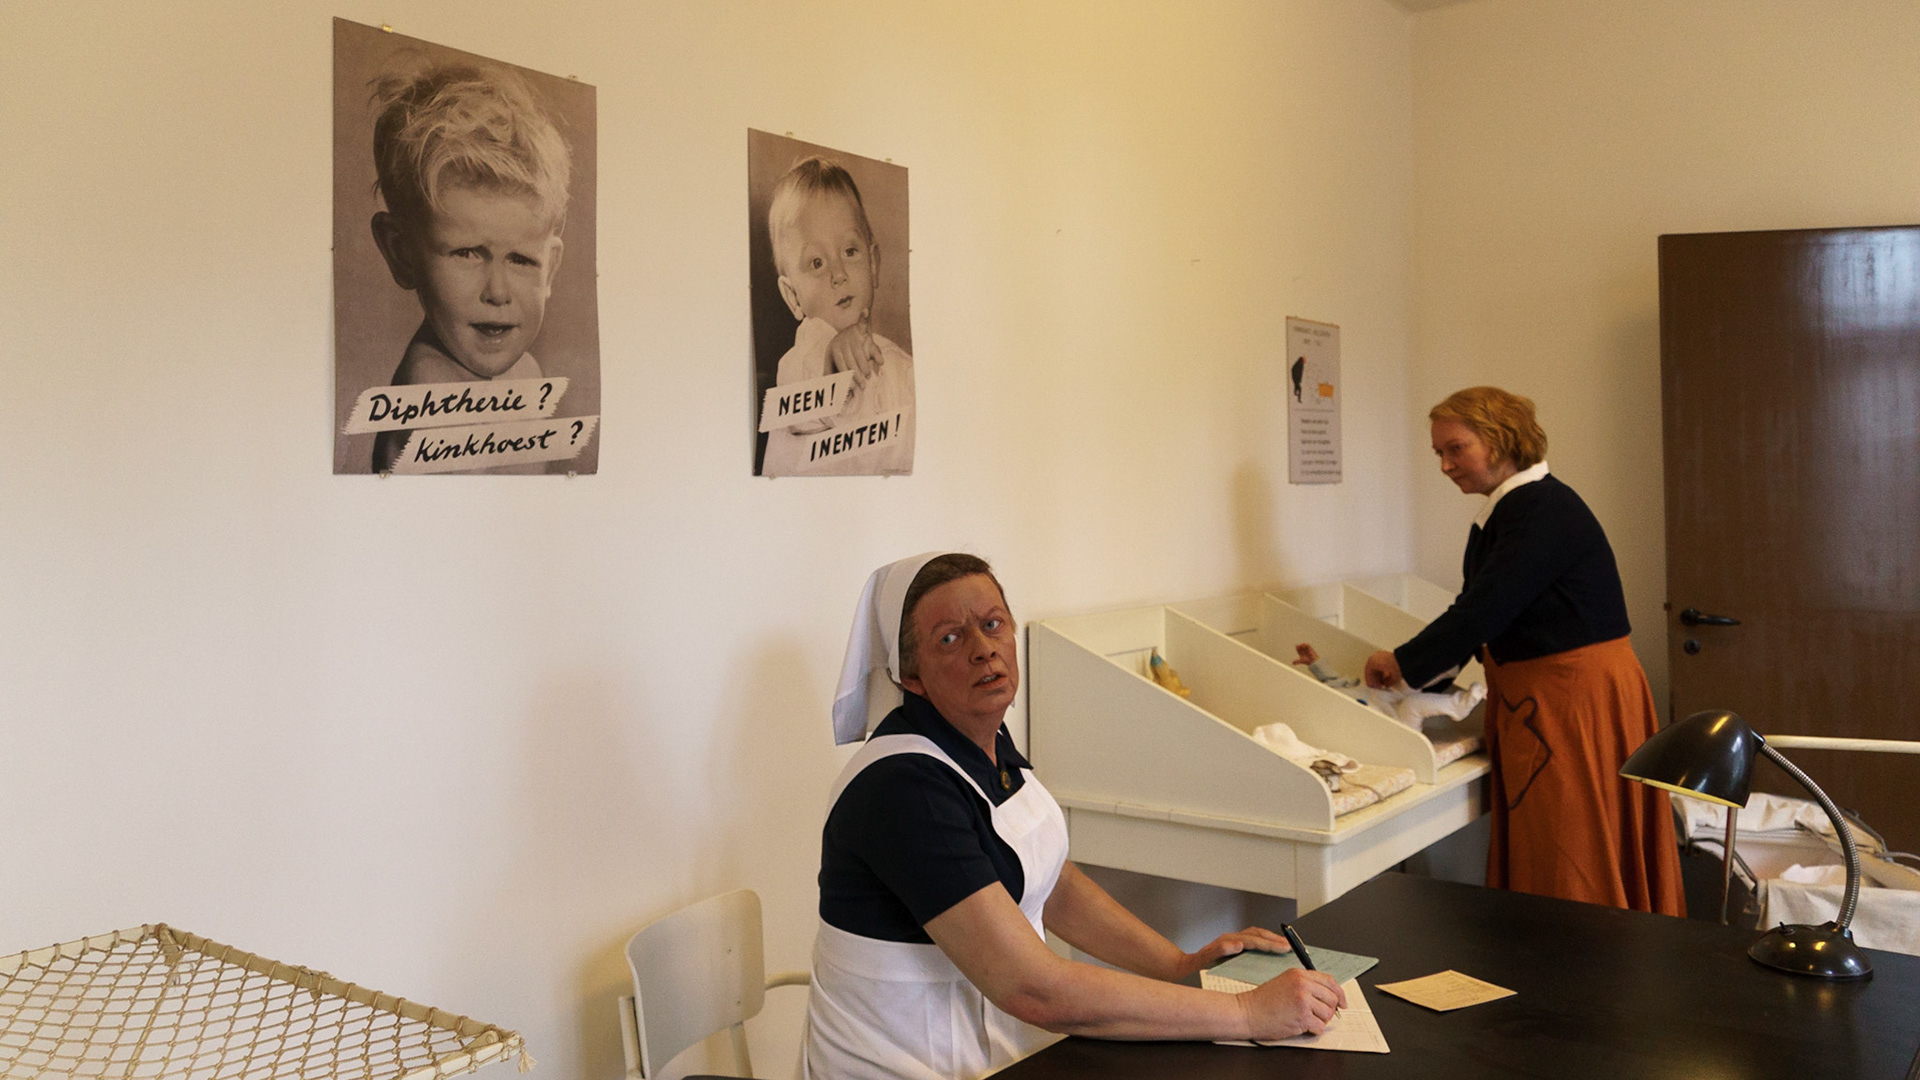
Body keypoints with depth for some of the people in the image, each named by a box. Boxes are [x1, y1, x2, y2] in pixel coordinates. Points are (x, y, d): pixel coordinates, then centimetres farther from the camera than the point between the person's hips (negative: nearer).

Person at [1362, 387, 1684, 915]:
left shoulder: (1544, 511, -17)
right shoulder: (1501, 514, 13)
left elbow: (1483, 610, -23)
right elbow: (1480, 614, 17)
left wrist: (1403, 662, -12)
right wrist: (1415, 668, 7)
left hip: (1575, 699, -10)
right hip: (1533, 704, 10)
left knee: (1570, 875, -1)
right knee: (1531, 868, 14)